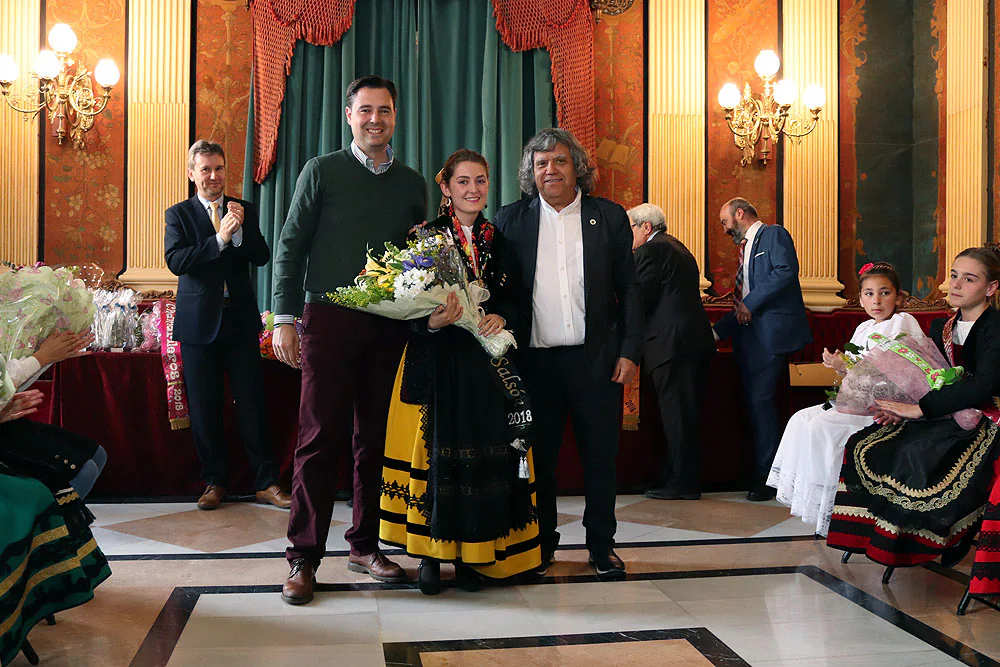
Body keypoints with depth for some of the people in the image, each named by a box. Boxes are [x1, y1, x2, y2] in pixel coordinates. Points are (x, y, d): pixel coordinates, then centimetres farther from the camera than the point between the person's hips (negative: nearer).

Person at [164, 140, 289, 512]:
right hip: (200, 323, -1)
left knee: (252, 404, 1)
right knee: (204, 409, 5)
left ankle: (266, 483, 9)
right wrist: (220, 238, -20)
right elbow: (176, 261, -11)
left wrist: (241, 229, -17)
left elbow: (262, 258, -1)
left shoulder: (244, 210, 9)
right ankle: (214, 482, 18)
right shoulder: (179, 214, 4)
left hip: (241, 320, 1)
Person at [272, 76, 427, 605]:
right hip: (329, 319, -3)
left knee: (376, 438, 8)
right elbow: (290, 245, 1)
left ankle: (365, 545, 19)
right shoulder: (322, 171, 5)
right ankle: (304, 557, 4)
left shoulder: (412, 184, 15)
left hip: (389, 325, 4)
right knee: (321, 437, -3)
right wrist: (284, 319, -7)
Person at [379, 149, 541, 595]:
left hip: (487, 359, 3)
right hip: (437, 360, -3)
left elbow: (509, 297, 14)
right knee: (435, 452, -3)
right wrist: (433, 322, -23)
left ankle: (470, 555, 13)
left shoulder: (497, 240, 11)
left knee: (486, 453, 1)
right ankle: (430, 554, 10)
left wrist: (501, 317, -7)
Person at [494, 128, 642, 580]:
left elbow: (629, 289, 5)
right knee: (539, 457, 8)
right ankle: (541, 545, 23)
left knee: (600, 455, 6)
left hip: (596, 359, 0)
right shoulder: (511, 220, 6)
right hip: (535, 360, 1)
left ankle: (601, 545, 21)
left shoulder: (609, 217, 5)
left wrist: (629, 351, -2)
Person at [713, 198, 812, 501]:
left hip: (772, 333, -9)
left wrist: (750, 303, -17)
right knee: (755, 403, 7)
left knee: (760, 400, -13)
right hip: (750, 336, 9)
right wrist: (716, 332, 22)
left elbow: (786, 271, -18)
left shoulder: (773, 234, -1)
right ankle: (761, 473, 12)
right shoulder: (747, 248, 26)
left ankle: (767, 476, -7)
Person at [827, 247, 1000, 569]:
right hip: (942, 416, 7)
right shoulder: (941, 328, 15)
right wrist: (901, 406, -9)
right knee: (866, 446, -16)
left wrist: (919, 408, -23)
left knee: (917, 455, -35)